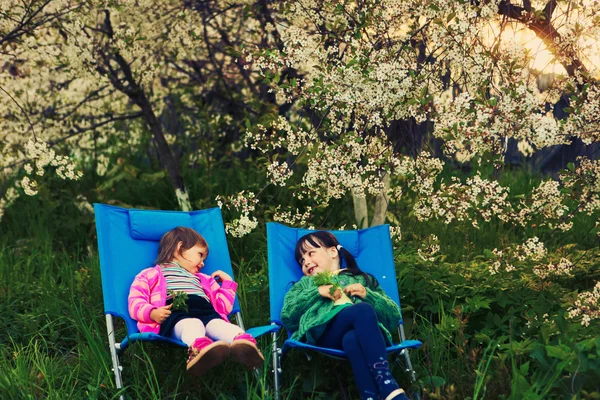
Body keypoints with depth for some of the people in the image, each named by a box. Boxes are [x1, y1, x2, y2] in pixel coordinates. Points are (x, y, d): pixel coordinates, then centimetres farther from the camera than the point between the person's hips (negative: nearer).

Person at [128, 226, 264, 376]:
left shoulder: (203, 279, 46)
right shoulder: (150, 275, 29)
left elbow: (222, 306, 41)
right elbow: (135, 303, 12)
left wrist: (228, 282, 37)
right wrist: (152, 313, -9)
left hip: (206, 313, 4)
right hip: (176, 314, -4)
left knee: (218, 324, -34)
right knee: (192, 324, -41)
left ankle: (243, 341, -66)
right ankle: (197, 346, -75)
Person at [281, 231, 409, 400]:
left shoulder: (362, 279, 34)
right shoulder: (305, 284, 36)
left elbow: (394, 316, 21)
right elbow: (287, 317, 14)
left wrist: (367, 294, 5)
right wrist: (317, 292, 4)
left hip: (366, 333, 1)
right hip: (326, 332, -1)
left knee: (352, 339, -39)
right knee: (363, 310, -35)